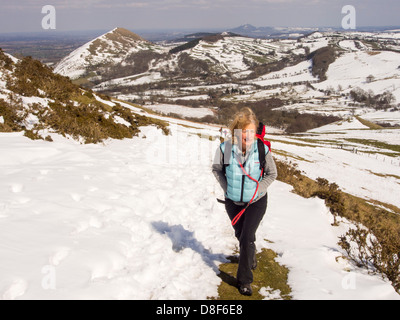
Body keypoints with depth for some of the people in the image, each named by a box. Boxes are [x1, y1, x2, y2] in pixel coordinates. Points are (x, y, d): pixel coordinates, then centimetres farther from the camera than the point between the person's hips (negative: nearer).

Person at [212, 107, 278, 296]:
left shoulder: (262, 149, -18)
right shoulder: (225, 149, -17)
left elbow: (272, 174, -2)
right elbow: (217, 169, 3)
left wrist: (258, 191, -11)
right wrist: (226, 187, -5)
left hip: (256, 202, -2)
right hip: (232, 201, 2)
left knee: (247, 238, -9)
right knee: (240, 235, 20)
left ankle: (244, 280, 6)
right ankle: (250, 259, 52)